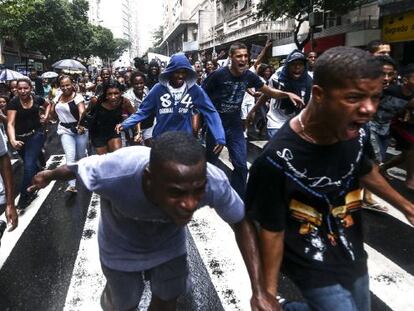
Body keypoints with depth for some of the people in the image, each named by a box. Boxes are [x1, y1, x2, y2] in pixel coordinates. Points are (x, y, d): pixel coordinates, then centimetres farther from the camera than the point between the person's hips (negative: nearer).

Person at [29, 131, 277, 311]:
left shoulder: (215, 183, -38)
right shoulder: (113, 173, -43)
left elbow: (241, 222, -17)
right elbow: (78, 167, -18)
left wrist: (259, 290, -22)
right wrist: (50, 176, 5)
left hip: (169, 243, 1)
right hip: (122, 246, -1)